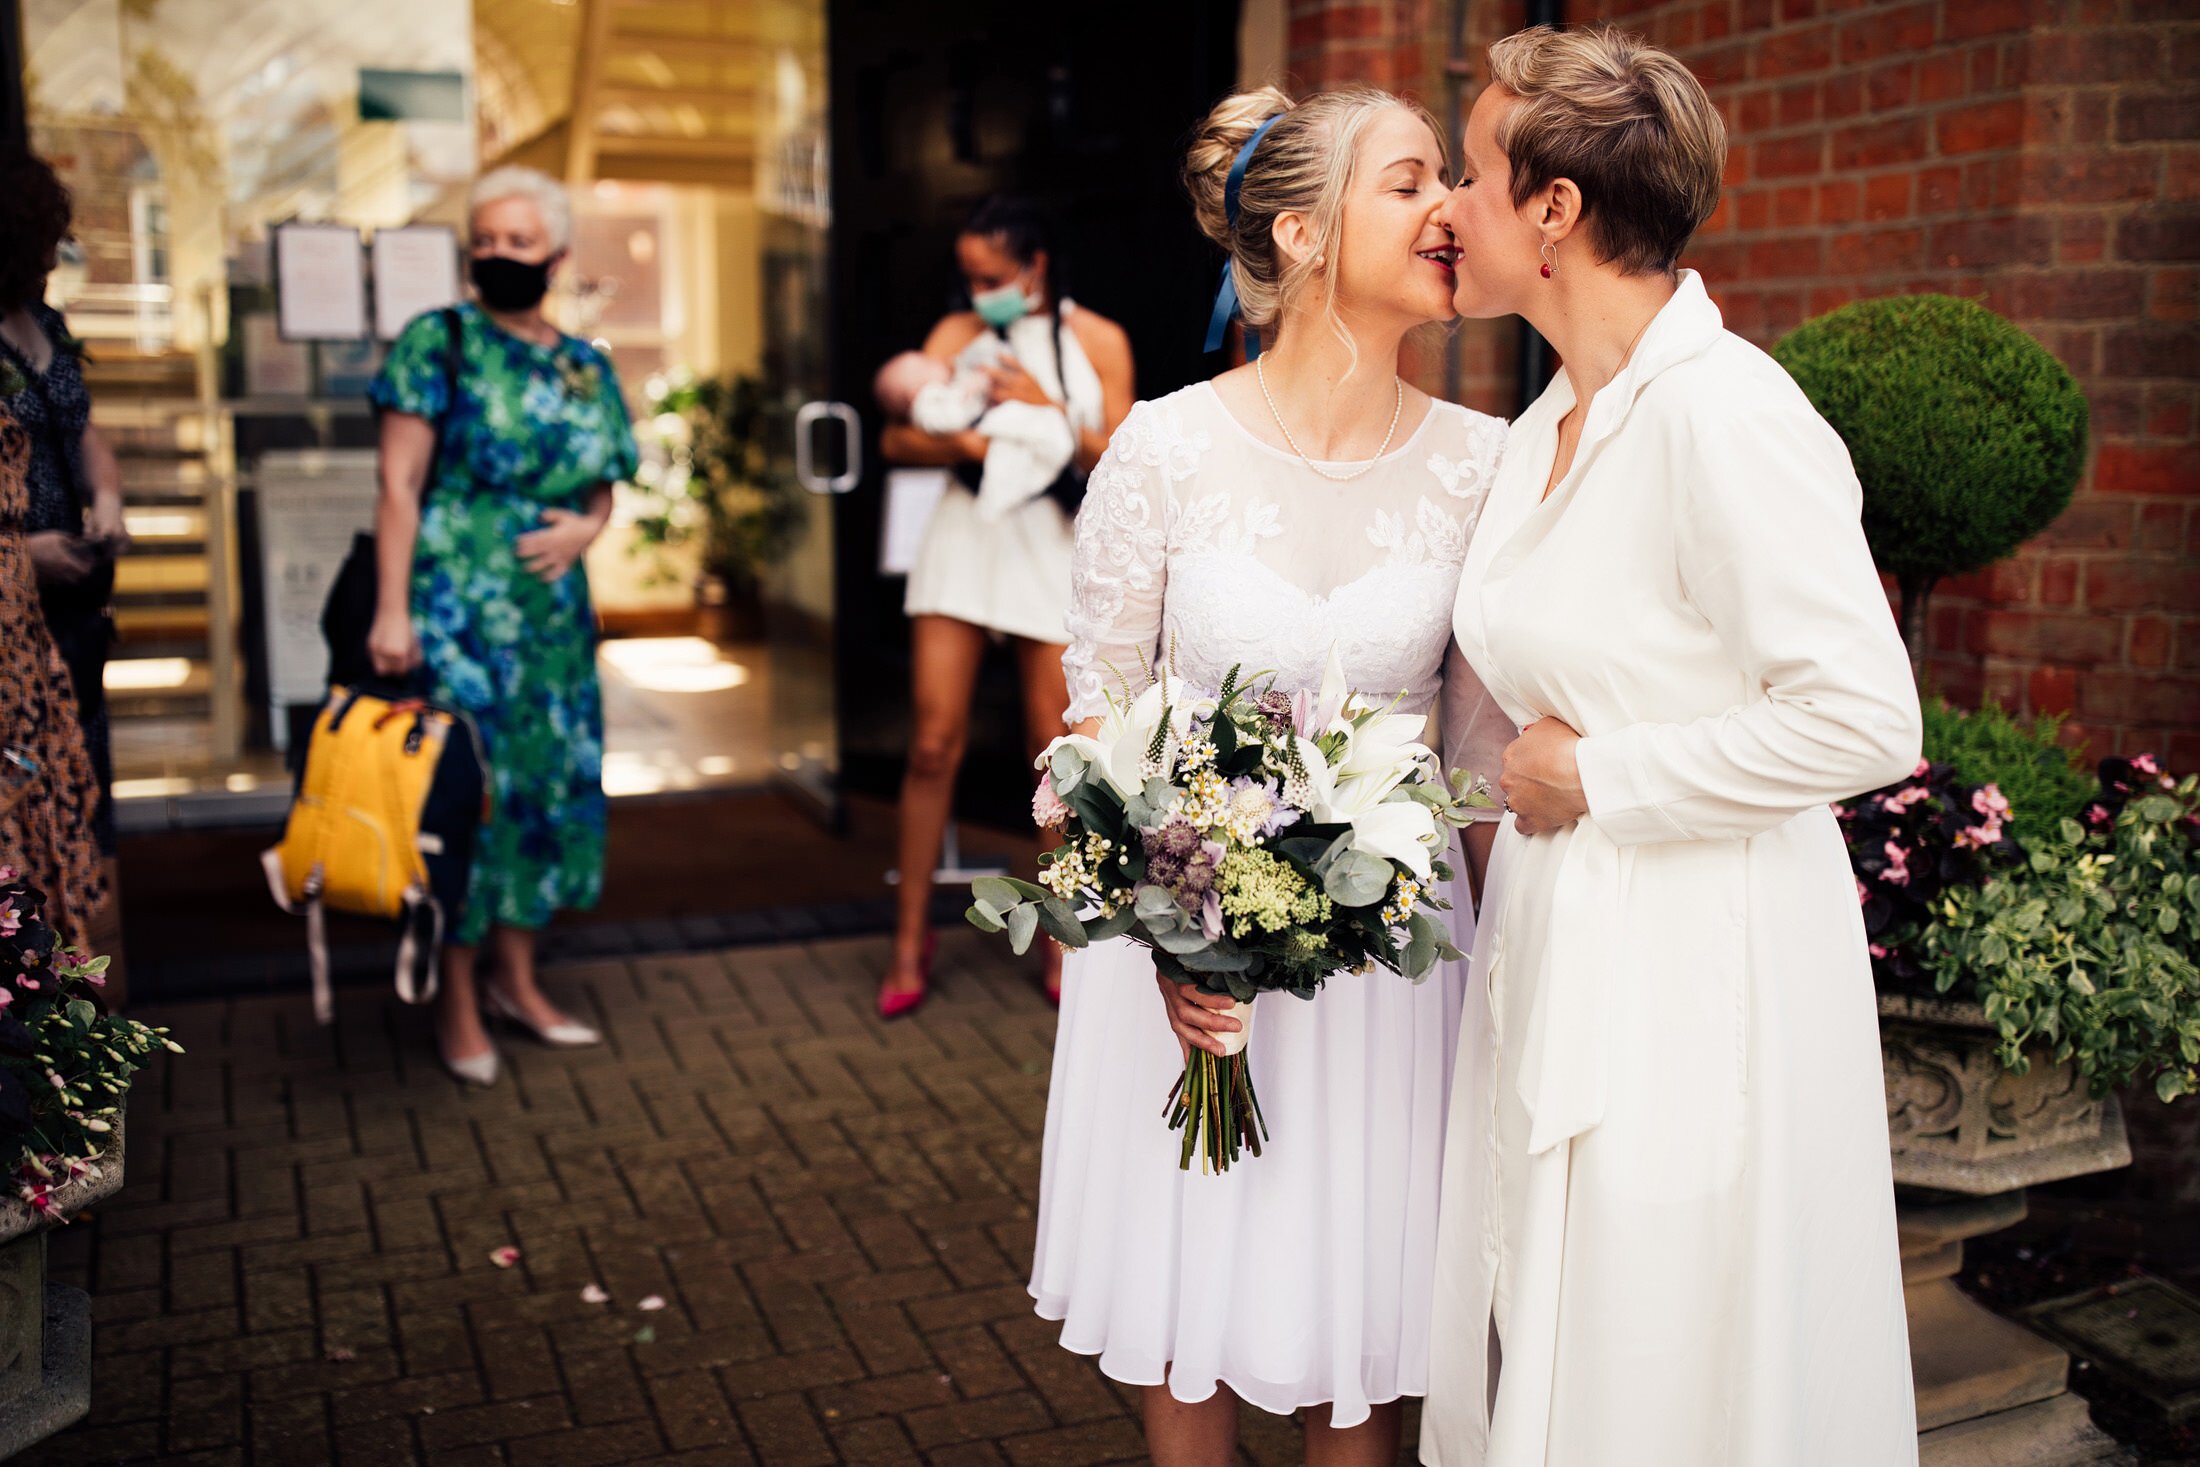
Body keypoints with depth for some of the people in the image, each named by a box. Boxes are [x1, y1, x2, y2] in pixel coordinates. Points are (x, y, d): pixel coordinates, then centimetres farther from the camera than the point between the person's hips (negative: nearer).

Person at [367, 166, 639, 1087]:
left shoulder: (586, 368, 10)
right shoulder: (439, 343, -4)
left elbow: (601, 485, 18)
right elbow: (400, 485, -8)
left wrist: (586, 525, -5)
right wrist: (392, 609, -16)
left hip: (552, 604, 6)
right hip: (456, 603, -5)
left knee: (549, 779, 10)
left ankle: (516, 981, 24)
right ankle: (456, 1002, 10)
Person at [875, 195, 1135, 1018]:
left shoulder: (1099, 341, 6)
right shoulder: (958, 333, 8)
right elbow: (898, 440, -1)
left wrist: (1049, 410, -15)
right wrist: (973, 444, -17)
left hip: (1052, 546, -1)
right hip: (965, 540, 1)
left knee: (1055, 749, 0)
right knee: (934, 744, -3)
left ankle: (1061, 936, 16)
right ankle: (912, 937, 8)